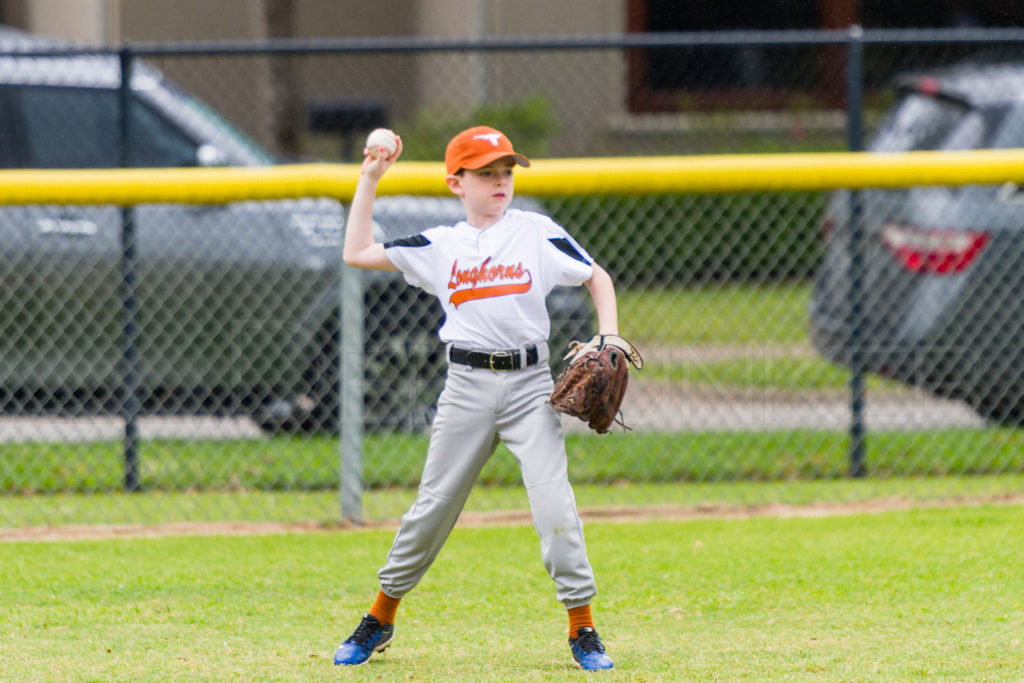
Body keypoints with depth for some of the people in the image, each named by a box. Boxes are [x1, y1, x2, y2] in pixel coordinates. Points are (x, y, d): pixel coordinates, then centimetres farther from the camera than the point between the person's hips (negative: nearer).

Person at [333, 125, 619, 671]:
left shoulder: (538, 234, 2)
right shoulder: (439, 246, 7)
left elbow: (596, 278, 10)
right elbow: (357, 254, 10)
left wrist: (610, 340, -4)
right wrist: (369, 180, 8)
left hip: (529, 384, -1)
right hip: (466, 386, 1)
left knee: (554, 504, -11)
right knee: (432, 507, 5)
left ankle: (582, 630, -2)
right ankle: (380, 620, 19)